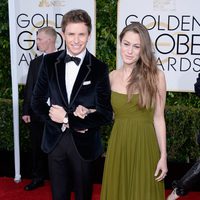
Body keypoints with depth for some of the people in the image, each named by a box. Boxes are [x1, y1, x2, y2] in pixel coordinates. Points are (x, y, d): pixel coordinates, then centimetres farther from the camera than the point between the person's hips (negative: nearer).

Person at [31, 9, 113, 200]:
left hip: (84, 143, -1)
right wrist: (61, 122, -13)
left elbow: (106, 114, -11)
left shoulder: (99, 68, -10)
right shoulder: (49, 61, -2)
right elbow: (37, 102, 1)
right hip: (55, 140, 2)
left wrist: (68, 119, -15)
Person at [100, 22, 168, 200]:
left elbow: (158, 118, -5)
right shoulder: (112, 76, 3)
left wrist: (163, 156, -6)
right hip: (118, 145, 3)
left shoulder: (155, 75, -7)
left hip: (145, 146, -3)